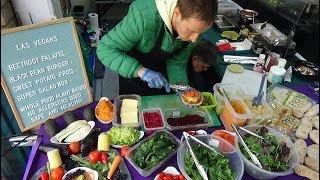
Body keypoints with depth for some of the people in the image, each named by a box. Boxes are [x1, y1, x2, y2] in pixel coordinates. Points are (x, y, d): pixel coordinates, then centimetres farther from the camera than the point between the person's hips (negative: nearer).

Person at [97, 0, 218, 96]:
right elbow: (105, 49, -36)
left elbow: (177, 62, -11)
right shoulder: (143, 16, -40)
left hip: (161, 68, 4)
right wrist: (141, 71, -47)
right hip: (131, 70, -3)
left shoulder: (194, 25, -23)